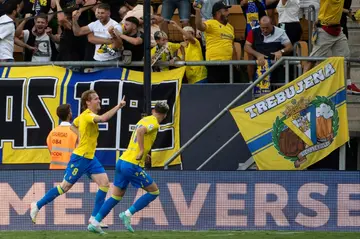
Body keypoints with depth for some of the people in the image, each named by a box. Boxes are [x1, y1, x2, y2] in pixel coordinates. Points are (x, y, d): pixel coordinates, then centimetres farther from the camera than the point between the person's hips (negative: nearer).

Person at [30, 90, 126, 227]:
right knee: (65, 187, 0)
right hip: (80, 158, -9)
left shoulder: (85, 115, 9)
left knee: (104, 183, -3)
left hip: (90, 158, 9)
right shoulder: (88, 116, -20)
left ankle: (94, 218, 1)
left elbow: (73, 126, 27)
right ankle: (37, 206, 15)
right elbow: (103, 118, -41)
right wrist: (118, 106, -37)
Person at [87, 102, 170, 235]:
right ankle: (127, 214, -3)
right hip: (133, 165, -8)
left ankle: (95, 223, 7)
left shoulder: (143, 120, 18)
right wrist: (142, 150, -23)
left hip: (122, 161, 8)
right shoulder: (154, 124, -8)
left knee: (116, 196, 14)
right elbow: (141, 131, -28)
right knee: (154, 191, 4)